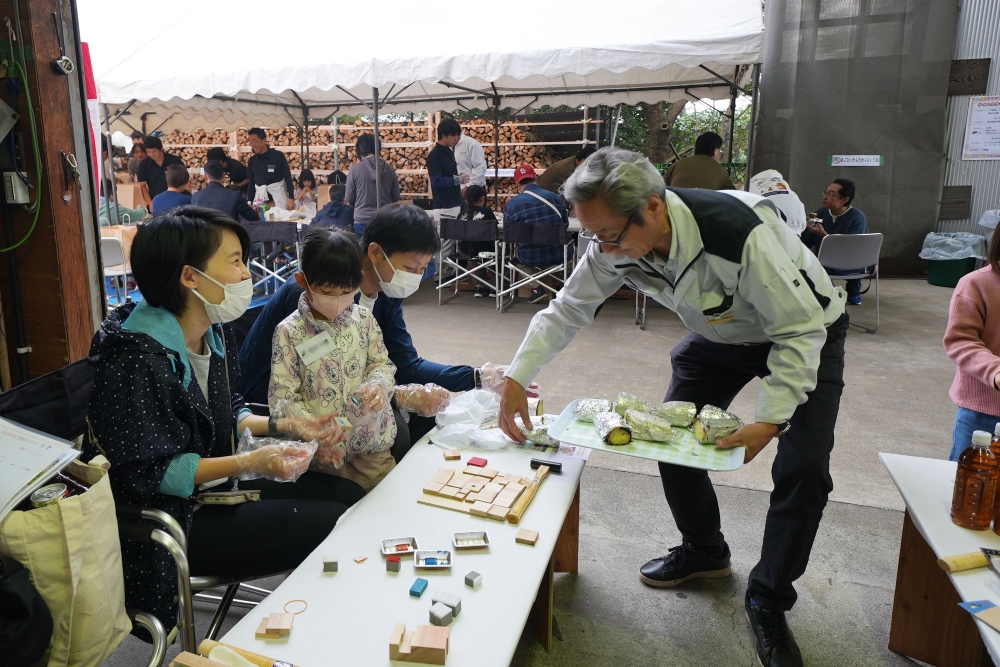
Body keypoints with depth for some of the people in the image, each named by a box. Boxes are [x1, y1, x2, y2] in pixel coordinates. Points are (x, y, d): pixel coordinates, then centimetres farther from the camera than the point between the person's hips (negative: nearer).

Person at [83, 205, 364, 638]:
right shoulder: (136, 359, -25)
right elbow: (148, 472, -23)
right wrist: (251, 463, -28)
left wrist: (285, 426, -3)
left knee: (351, 496, 4)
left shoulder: (213, 332, 2)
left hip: (219, 483, 9)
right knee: (333, 528, -15)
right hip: (171, 517, -9)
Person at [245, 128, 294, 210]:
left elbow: (287, 177, -5)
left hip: (277, 193, -4)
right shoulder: (252, 160, 7)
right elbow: (250, 182, 13)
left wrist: (291, 198, -10)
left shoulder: (278, 155, -5)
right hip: (259, 195, 4)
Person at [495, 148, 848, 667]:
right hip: (719, 334, 5)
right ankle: (703, 551, 27)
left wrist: (769, 421, -36)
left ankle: (768, 602, 8)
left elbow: (801, 329, -31)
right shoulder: (615, 245, -23)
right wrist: (516, 378, -20)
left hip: (804, 332, -5)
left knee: (803, 466, -16)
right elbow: (566, 311, -11)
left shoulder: (740, 233, -41)